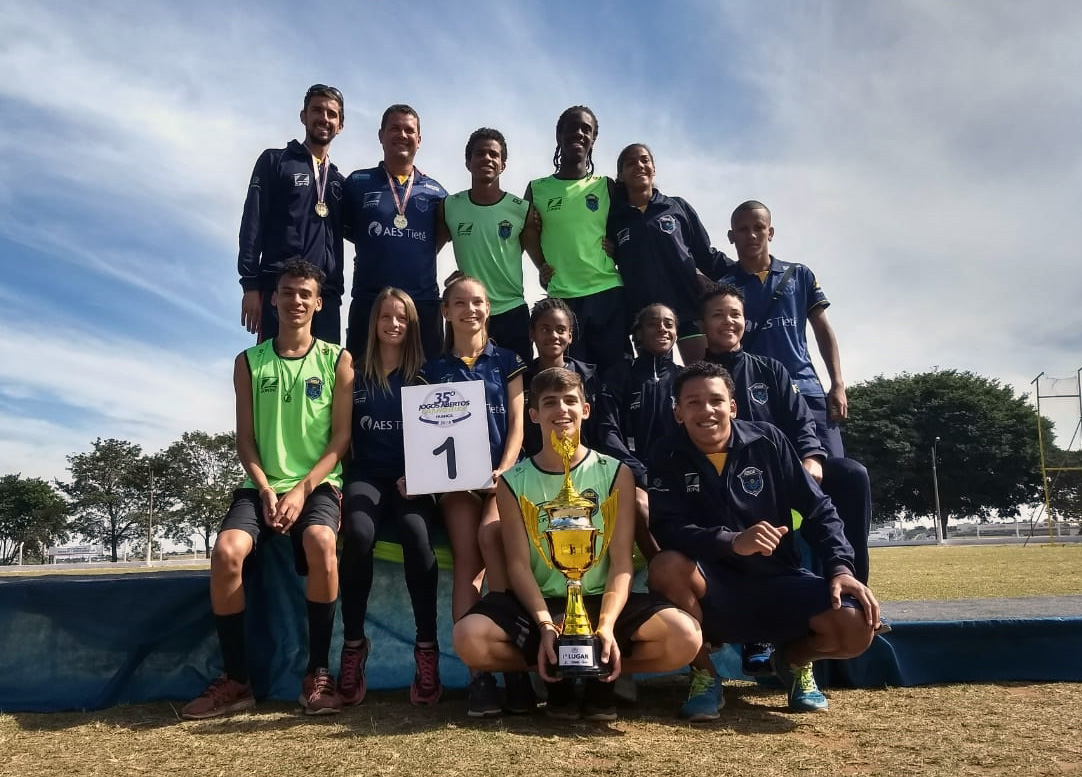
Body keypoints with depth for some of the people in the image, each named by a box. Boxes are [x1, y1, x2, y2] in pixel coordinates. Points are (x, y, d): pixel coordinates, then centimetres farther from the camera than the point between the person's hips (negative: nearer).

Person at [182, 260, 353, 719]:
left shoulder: (337, 361, 5)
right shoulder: (249, 362, 10)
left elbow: (341, 437, -1)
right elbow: (245, 439, 7)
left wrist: (301, 490, -12)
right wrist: (266, 490, -9)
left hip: (318, 483, -2)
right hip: (262, 485, 2)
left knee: (320, 542, -34)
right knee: (226, 550, -26)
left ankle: (318, 674, -19)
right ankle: (235, 681, -11)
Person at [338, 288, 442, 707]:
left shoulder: (422, 377, 10)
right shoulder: (356, 375, 12)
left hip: (411, 478, 0)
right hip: (367, 475, 1)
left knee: (417, 536, -33)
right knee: (358, 535, -32)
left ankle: (427, 646, -22)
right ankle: (353, 643, -16)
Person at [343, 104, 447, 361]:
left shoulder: (435, 191, 11)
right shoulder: (358, 182, 7)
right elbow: (345, 229, 13)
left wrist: (421, 257, 8)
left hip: (424, 302, 2)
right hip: (369, 301, -1)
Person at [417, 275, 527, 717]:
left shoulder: (507, 361, 13)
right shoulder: (432, 370, 15)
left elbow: (517, 423, 5)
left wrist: (504, 471, -11)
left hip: (500, 472, -1)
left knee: (490, 534, -30)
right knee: (466, 556, -21)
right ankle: (478, 672, -21)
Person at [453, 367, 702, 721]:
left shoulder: (616, 474, 0)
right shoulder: (513, 483, 2)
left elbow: (621, 563, -6)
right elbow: (518, 564, -5)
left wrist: (607, 625, -23)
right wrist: (545, 625, -21)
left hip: (601, 600, 0)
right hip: (538, 603, 1)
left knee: (686, 637, -26)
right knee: (469, 638, -29)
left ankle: (602, 675, 2)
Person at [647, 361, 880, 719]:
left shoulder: (767, 440, -2)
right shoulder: (668, 456, -6)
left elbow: (817, 509, 0)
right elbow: (667, 529, -18)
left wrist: (840, 567, -15)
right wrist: (733, 541, -34)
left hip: (778, 580, 2)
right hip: (714, 589, -1)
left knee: (857, 629, -23)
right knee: (666, 566, -34)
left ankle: (793, 661, 14)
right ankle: (703, 673, -6)